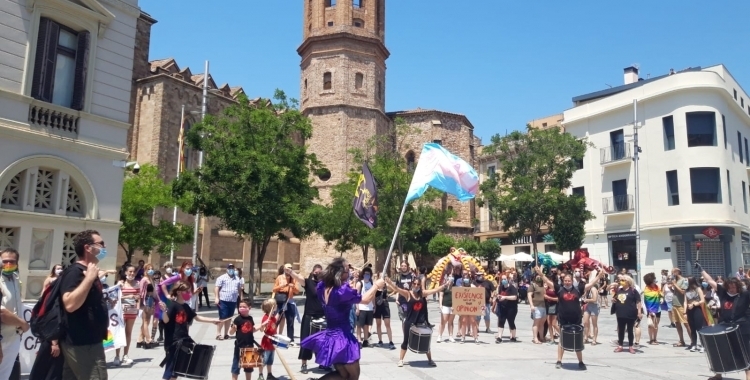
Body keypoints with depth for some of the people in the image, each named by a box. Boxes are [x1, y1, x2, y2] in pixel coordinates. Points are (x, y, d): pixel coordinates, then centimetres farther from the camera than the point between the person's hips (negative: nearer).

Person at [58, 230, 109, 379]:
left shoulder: (89, 272, 13)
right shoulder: (75, 272, -15)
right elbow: (70, 304, -30)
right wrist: (90, 277, -27)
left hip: (89, 341, 10)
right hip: (82, 344, -10)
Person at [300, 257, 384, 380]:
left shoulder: (323, 287, -1)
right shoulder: (342, 290, -22)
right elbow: (365, 299, -12)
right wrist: (376, 286, 2)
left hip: (330, 336, 8)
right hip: (342, 337, -8)